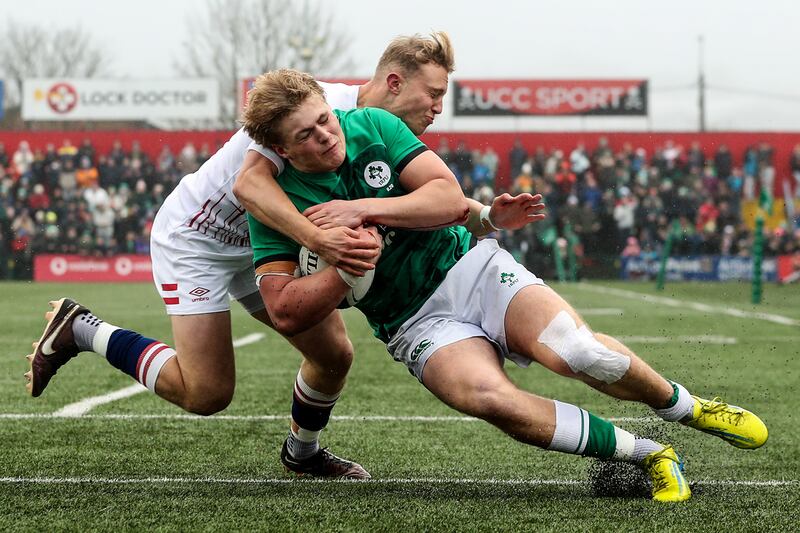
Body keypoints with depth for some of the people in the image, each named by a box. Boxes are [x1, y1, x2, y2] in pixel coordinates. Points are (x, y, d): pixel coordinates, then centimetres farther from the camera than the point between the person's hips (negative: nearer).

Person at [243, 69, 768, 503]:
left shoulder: (372, 125, -4)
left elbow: (450, 198, -9)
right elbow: (286, 313, -12)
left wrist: (365, 209, -20)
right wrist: (349, 265, -23)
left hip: (469, 266, 1)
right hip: (415, 323, -1)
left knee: (572, 348, -28)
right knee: (488, 396, -34)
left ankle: (690, 407, 3)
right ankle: (648, 455, -18)